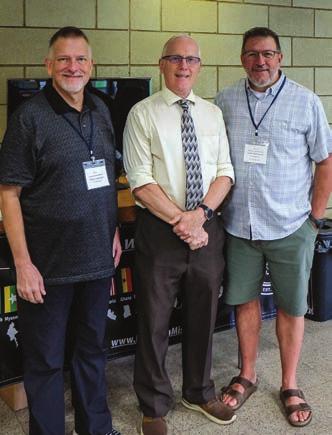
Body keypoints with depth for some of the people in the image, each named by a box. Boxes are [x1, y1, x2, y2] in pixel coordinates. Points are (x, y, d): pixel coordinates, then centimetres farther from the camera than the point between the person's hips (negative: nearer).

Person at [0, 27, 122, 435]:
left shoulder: (100, 111, 8)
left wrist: (113, 230, 12)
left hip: (98, 258, 6)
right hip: (48, 264, -6)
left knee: (92, 349, 20)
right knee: (45, 359, 8)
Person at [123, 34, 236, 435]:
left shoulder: (213, 114, 9)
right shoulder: (143, 114, -4)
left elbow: (224, 172, 4)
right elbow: (140, 182, -11)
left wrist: (201, 213, -12)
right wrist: (180, 220, -17)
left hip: (207, 229, 4)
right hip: (159, 231, -4)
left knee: (203, 316, 17)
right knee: (153, 323, 7)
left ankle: (199, 393, 39)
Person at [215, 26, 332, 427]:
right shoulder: (224, 101, 2)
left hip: (290, 228, -2)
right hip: (239, 226, 2)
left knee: (291, 307, 9)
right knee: (244, 300, 13)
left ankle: (289, 386, 26)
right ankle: (247, 376, 32)